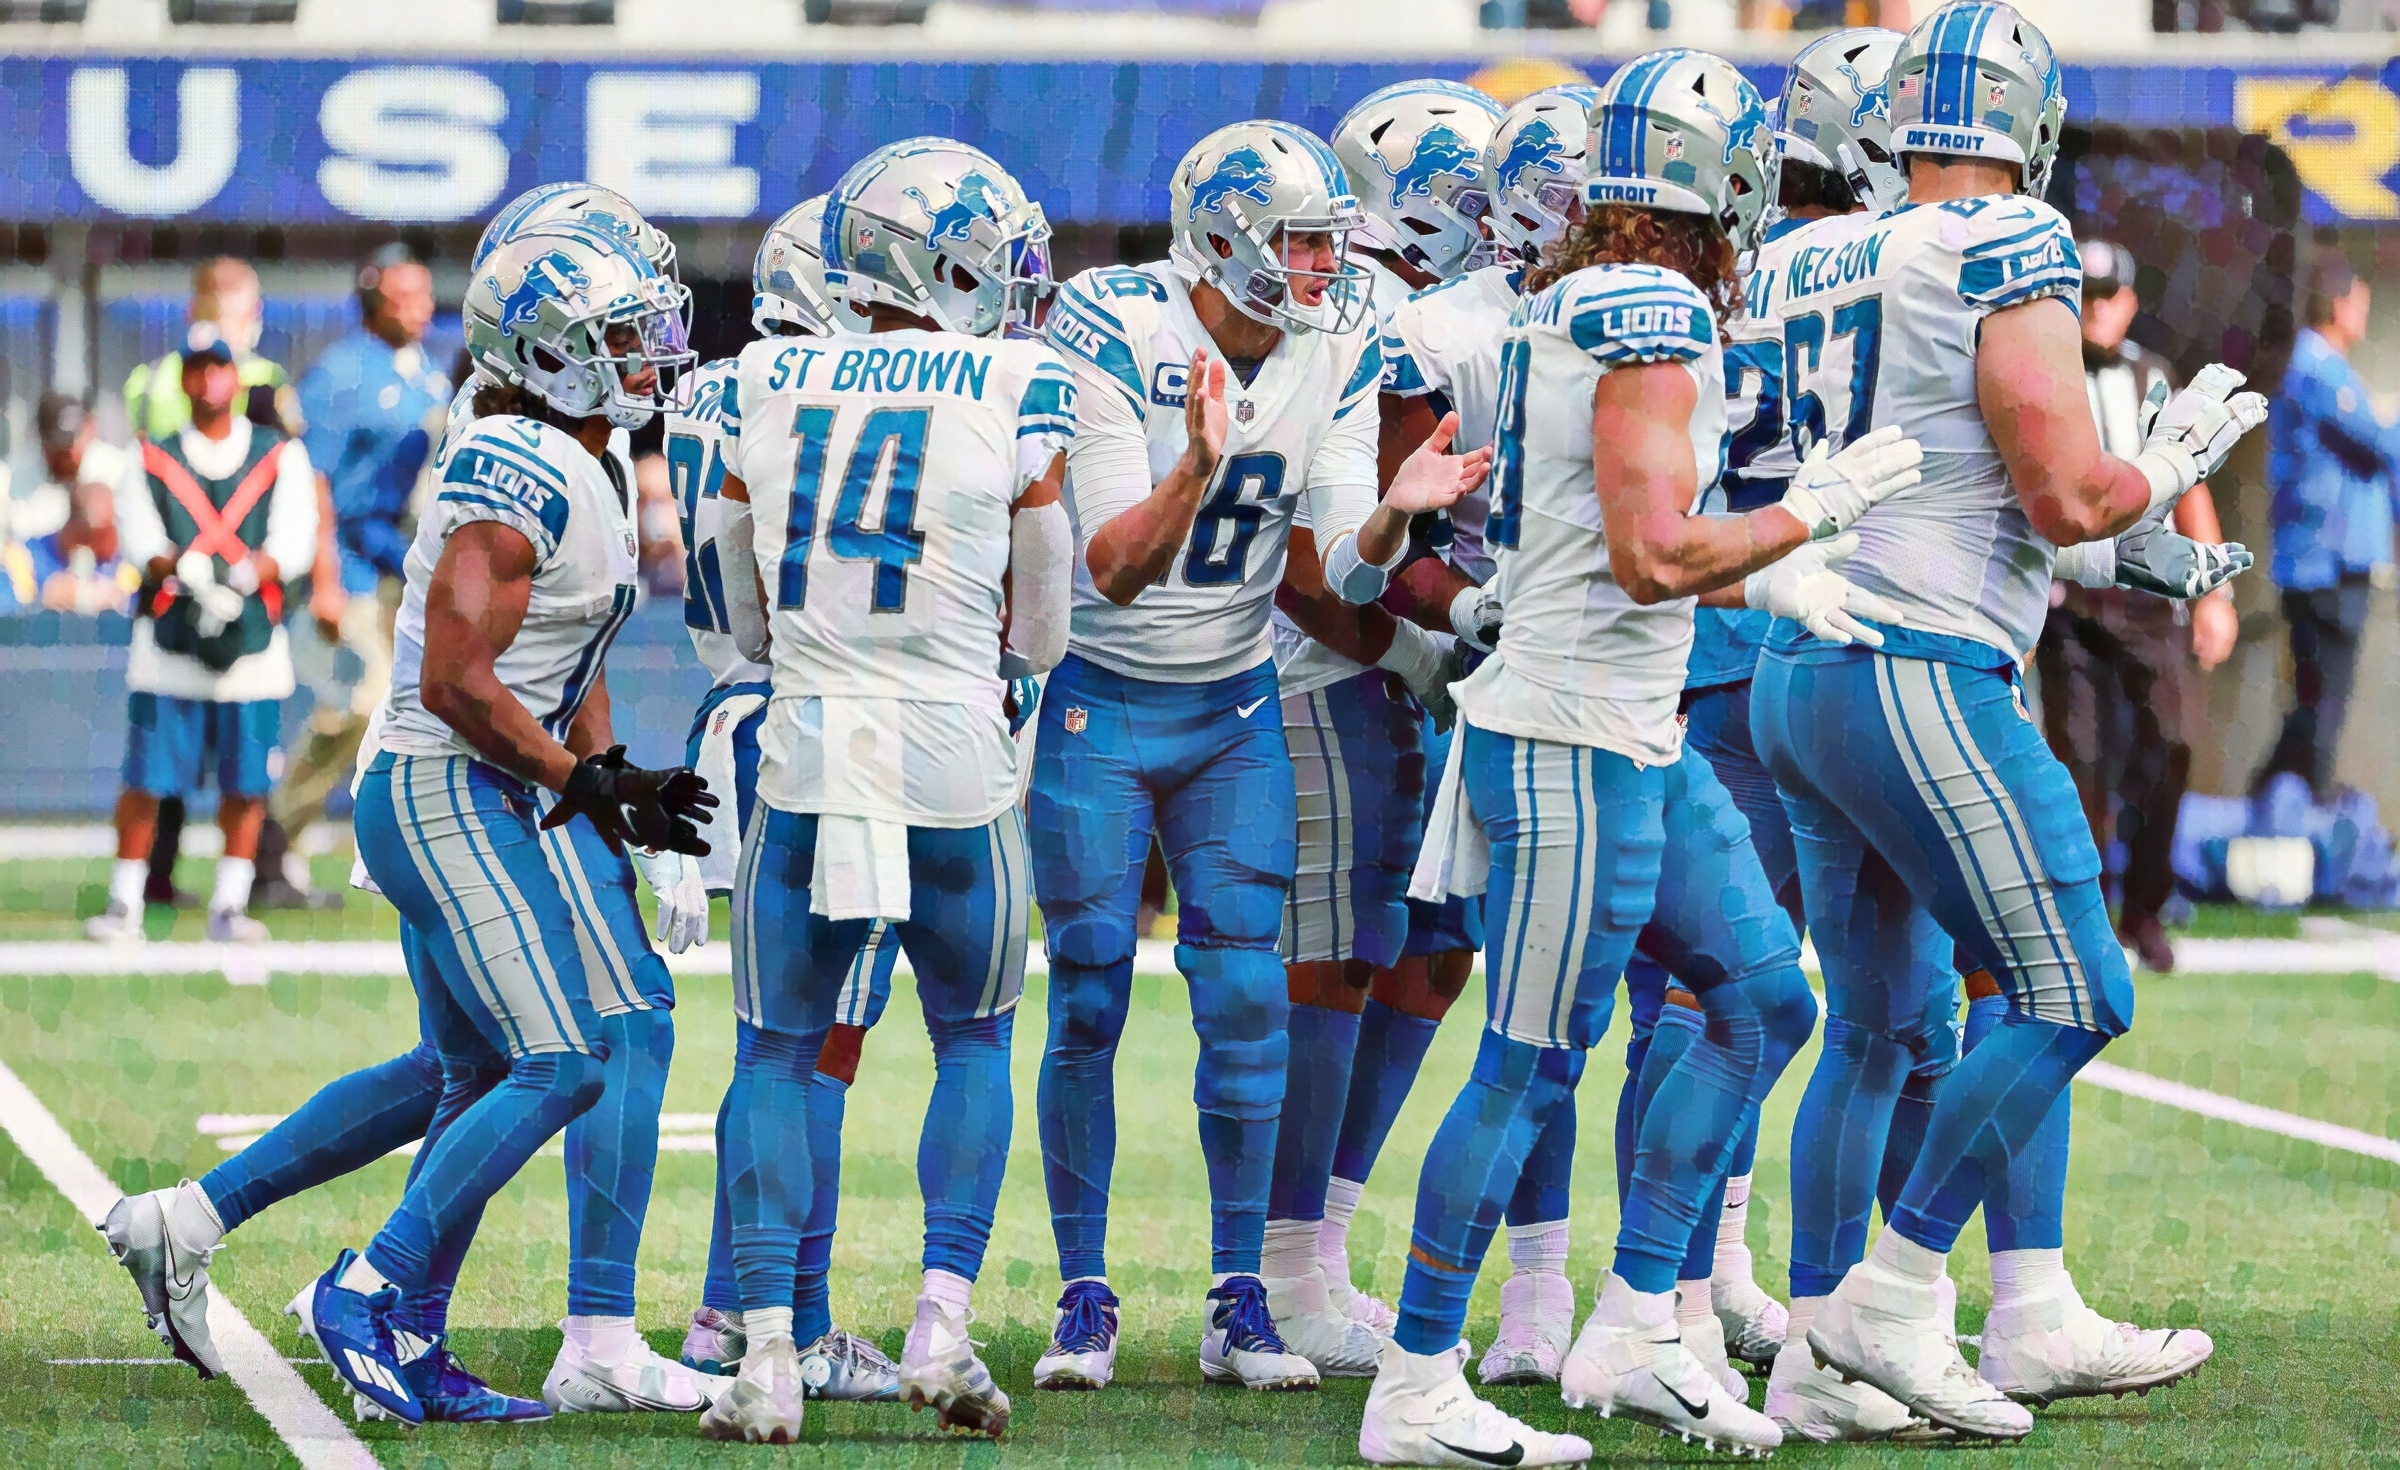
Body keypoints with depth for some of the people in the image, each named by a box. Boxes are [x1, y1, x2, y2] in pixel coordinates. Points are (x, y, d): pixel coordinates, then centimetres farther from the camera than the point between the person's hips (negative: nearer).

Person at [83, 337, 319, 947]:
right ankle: (124, 906, 3)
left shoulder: (281, 456, 9)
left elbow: (293, 539, -3)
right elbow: (137, 538, -3)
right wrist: (186, 572, -24)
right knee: (146, 779, -3)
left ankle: (229, 907, 10)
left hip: (252, 638, 0)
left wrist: (245, 576, -22)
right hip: (167, 638, 0)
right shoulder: (152, 460, 10)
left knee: (245, 782, 1)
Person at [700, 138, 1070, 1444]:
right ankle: (942, 1321, 5)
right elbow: (1042, 635, 4)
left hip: (805, 755, 2)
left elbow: (750, 618, 13)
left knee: (777, 1052, 11)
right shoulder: (1021, 394, -4)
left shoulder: (768, 385, 4)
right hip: (955, 764, -1)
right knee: (975, 1042, 18)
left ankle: (769, 1354, 2)